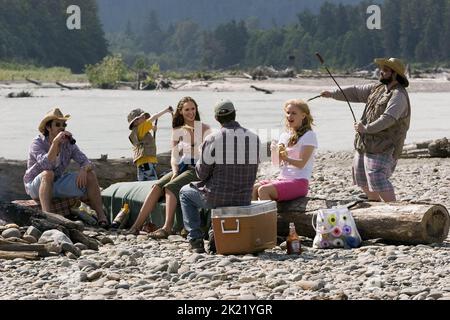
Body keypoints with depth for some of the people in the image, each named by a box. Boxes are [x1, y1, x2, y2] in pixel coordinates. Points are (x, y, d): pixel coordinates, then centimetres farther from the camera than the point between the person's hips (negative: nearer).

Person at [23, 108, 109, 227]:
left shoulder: (68, 144, -2)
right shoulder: (38, 143, -17)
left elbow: (87, 163, -7)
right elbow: (46, 166, -34)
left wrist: (84, 169, -30)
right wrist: (55, 142, -39)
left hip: (57, 185, 6)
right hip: (35, 186, -5)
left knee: (90, 175, -9)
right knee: (48, 174, -38)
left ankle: (101, 216, -14)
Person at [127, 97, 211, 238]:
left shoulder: (204, 129, 2)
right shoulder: (177, 131, 15)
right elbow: (174, 157, 12)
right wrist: (175, 172, -7)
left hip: (198, 169, -5)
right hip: (182, 167, 5)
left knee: (170, 187, -30)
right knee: (157, 187, -21)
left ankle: (167, 228, -42)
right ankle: (137, 225, -28)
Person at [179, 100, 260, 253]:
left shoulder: (212, 140, -15)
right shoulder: (254, 138, -2)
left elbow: (202, 174, -7)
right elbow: (252, 170, 9)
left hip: (217, 198, -4)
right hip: (244, 199, 4)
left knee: (185, 192, 26)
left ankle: (195, 240, 15)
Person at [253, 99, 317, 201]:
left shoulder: (309, 136, -3)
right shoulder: (284, 136, 18)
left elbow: (302, 163, -13)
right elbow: (276, 163, 13)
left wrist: (286, 158, -30)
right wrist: (274, 150, -8)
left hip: (299, 182, -7)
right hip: (282, 178, 7)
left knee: (263, 190, -29)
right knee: (252, 189, -18)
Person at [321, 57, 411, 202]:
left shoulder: (398, 95, -15)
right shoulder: (378, 88, 14)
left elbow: (388, 119, -26)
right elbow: (356, 92, 18)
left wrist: (366, 128, -27)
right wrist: (333, 94, 9)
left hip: (382, 148, -10)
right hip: (364, 146, 10)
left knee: (378, 181, -19)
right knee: (363, 180, 17)